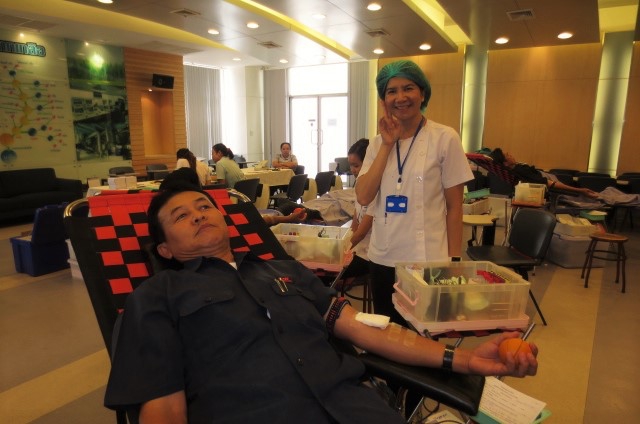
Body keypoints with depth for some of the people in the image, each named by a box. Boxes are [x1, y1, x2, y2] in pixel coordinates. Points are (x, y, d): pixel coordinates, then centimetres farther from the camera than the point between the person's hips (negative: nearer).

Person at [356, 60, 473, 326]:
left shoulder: (445, 139, -7)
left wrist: (454, 260, -5)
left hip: (428, 261, -4)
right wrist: (387, 144, -10)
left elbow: (454, 207, -4)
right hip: (382, 259, 4)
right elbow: (363, 197, -7)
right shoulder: (378, 142, 5)